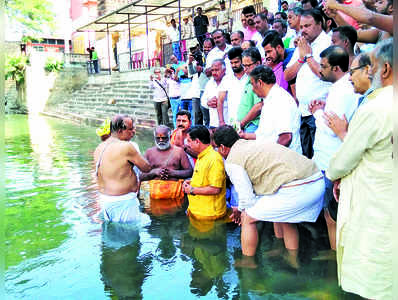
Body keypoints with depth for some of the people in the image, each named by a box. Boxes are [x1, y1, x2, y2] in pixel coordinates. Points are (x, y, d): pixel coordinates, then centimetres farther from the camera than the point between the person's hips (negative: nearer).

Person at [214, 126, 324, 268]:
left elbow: (248, 198, -1)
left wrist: (241, 211, 23)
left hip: (296, 190, -9)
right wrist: (242, 209, 39)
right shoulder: (254, 144, 26)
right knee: (284, 216, 34)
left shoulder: (232, 162, 0)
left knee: (248, 218, 9)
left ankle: (248, 263, 23)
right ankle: (293, 260, 44)